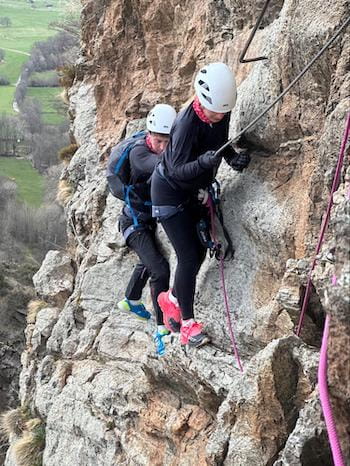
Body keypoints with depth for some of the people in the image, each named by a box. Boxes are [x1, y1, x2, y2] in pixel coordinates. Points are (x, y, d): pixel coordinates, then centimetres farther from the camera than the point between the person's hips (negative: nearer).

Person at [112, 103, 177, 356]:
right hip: (135, 220, -7)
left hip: (154, 219, 7)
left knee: (148, 262, 30)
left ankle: (131, 300, 57)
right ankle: (162, 329, -12)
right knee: (160, 269, -20)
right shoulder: (138, 153, -28)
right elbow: (158, 165, -48)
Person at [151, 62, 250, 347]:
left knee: (199, 252, 12)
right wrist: (203, 162, -50)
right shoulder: (187, 123, -33)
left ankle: (171, 298, 36)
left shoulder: (221, 115, -11)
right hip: (169, 192, -7)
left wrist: (234, 157, -16)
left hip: (193, 192, 8)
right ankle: (188, 324, -1)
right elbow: (178, 170, -31)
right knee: (189, 256, -12)